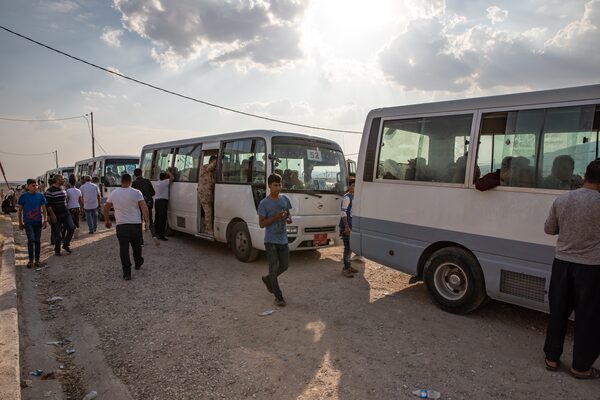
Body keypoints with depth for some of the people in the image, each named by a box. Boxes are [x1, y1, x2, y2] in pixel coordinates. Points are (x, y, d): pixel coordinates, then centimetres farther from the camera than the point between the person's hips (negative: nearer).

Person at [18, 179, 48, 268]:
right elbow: (20, 210, 6)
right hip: (28, 222, -2)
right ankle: (31, 260, -1)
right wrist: (20, 223, 8)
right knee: (31, 239, -13)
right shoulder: (24, 196, -2)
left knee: (38, 241, 6)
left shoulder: (40, 196, 3)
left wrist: (45, 220, -3)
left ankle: (37, 260, 16)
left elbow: (44, 209, 6)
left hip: (38, 222, 2)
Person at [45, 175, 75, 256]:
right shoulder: (50, 191, -12)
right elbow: (48, 204, -14)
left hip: (65, 213, 6)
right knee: (57, 233, 2)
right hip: (56, 215, -6)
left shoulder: (63, 189, 12)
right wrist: (52, 215, -17)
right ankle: (57, 250, 16)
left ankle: (66, 244, 14)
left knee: (71, 228, -5)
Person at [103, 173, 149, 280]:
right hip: (136, 224, 0)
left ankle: (127, 273, -2)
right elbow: (144, 208, -13)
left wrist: (107, 220, 26)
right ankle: (138, 264, 38)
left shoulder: (113, 193, 3)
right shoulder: (136, 193, -5)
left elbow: (105, 209, 12)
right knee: (137, 246, 19)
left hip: (121, 225, 0)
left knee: (124, 248, 1)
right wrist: (146, 221, -8)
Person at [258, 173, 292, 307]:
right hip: (271, 241, -5)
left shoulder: (285, 199, 5)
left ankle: (268, 279, 40)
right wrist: (276, 217, -22)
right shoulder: (264, 203, -10)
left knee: (284, 266, 13)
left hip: (283, 240, 5)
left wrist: (289, 219, -6)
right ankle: (278, 296, 11)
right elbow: (261, 224, -9)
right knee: (274, 267, -2)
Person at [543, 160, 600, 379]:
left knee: (558, 312, 15)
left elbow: (549, 229, 7)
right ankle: (581, 367, 23)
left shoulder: (561, 200, -3)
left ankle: (552, 358, 27)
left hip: (562, 262, 4)